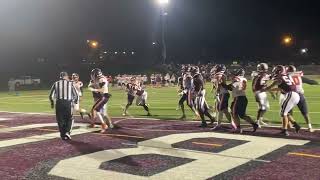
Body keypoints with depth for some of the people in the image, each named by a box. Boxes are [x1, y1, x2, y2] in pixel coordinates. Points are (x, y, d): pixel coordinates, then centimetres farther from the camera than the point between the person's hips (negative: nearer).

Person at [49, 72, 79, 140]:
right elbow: (76, 95, 6)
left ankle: (63, 135, 14)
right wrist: (76, 101, 26)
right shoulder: (70, 84, 5)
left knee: (60, 120, 13)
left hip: (59, 103, 1)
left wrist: (52, 103, 26)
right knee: (69, 119, 16)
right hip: (68, 103, -1)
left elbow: (51, 96, 8)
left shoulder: (56, 84, 7)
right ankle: (67, 132, -2)